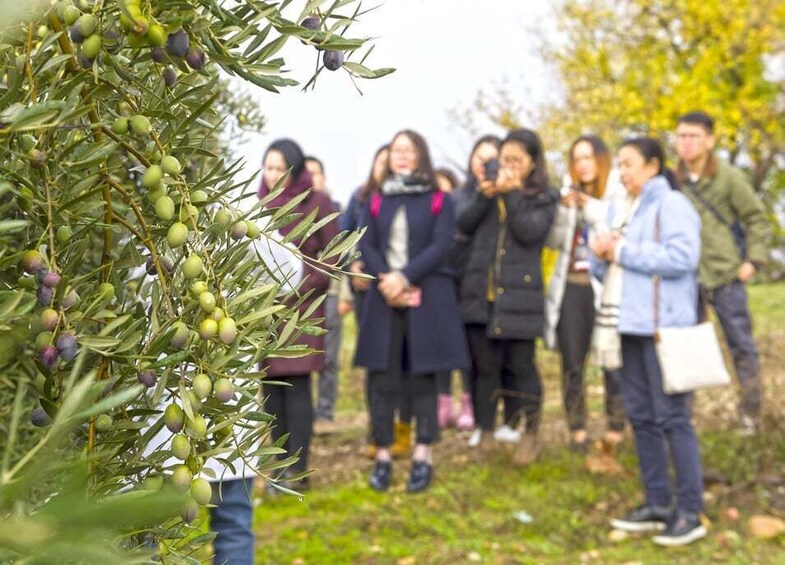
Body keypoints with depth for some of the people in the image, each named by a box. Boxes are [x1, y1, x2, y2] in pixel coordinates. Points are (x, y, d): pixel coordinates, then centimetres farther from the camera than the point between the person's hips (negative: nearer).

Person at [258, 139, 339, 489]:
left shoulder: (315, 203, 1)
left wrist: (302, 287, -10)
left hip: (300, 306, -4)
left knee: (296, 385, -7)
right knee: (271, 387, 5)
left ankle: (298, 470, -3)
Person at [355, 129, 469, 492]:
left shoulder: (439, 200, 5)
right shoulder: (377, 202, 14)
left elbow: (441, 246, -7)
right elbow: (366, 247, 5)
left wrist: (405, 277, -17)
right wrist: (386, 280, -13)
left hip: (427, 301, -3)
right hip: (385, 299, 3)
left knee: (422, 378, -1)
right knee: (383, 380, 1)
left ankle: (423, 458, 4)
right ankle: (382, 456, 8)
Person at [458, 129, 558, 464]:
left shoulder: (544, 198, 4)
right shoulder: (491, 189, 14)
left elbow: (529, 231, -13)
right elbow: (463, 226, 2)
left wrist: (512, 194, -15)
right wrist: (484, 195, -11)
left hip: (518, 295, -3)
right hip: (480, 293, 3)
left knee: (520, 366, 0)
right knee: (485, 367, 7)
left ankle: (531, 433, 15)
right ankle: (483, 433, 15)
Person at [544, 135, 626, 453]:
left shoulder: (619, 193, 0)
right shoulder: (569, 195, 15)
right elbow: (553, 241, 9)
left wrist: (592, 208, -16)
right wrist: (563, 211, -6)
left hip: (606, 286, -5)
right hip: (572, 286, 5)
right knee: (572, 364, 5)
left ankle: (615, 430, 2)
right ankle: (577, 430, 13)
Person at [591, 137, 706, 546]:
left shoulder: (672, 204, -7)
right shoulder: (618, 211, 17)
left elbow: (683, 257, -21)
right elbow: (605, 269, 21)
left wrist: (624, 251, -15)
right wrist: (600, 255, -3)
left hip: (663, 326, -8)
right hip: (630, 325, 8)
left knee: (672, 417, -6)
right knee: (641, 417, 11)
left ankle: (690, 513, 1)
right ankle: (658, 504, 20)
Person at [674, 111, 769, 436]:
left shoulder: (729, 177, -5)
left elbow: (756, 219, 0)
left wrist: (753, 260, -7)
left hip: (726, 276, -2)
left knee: (741, 345, 6)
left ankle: (750, 413, 18)